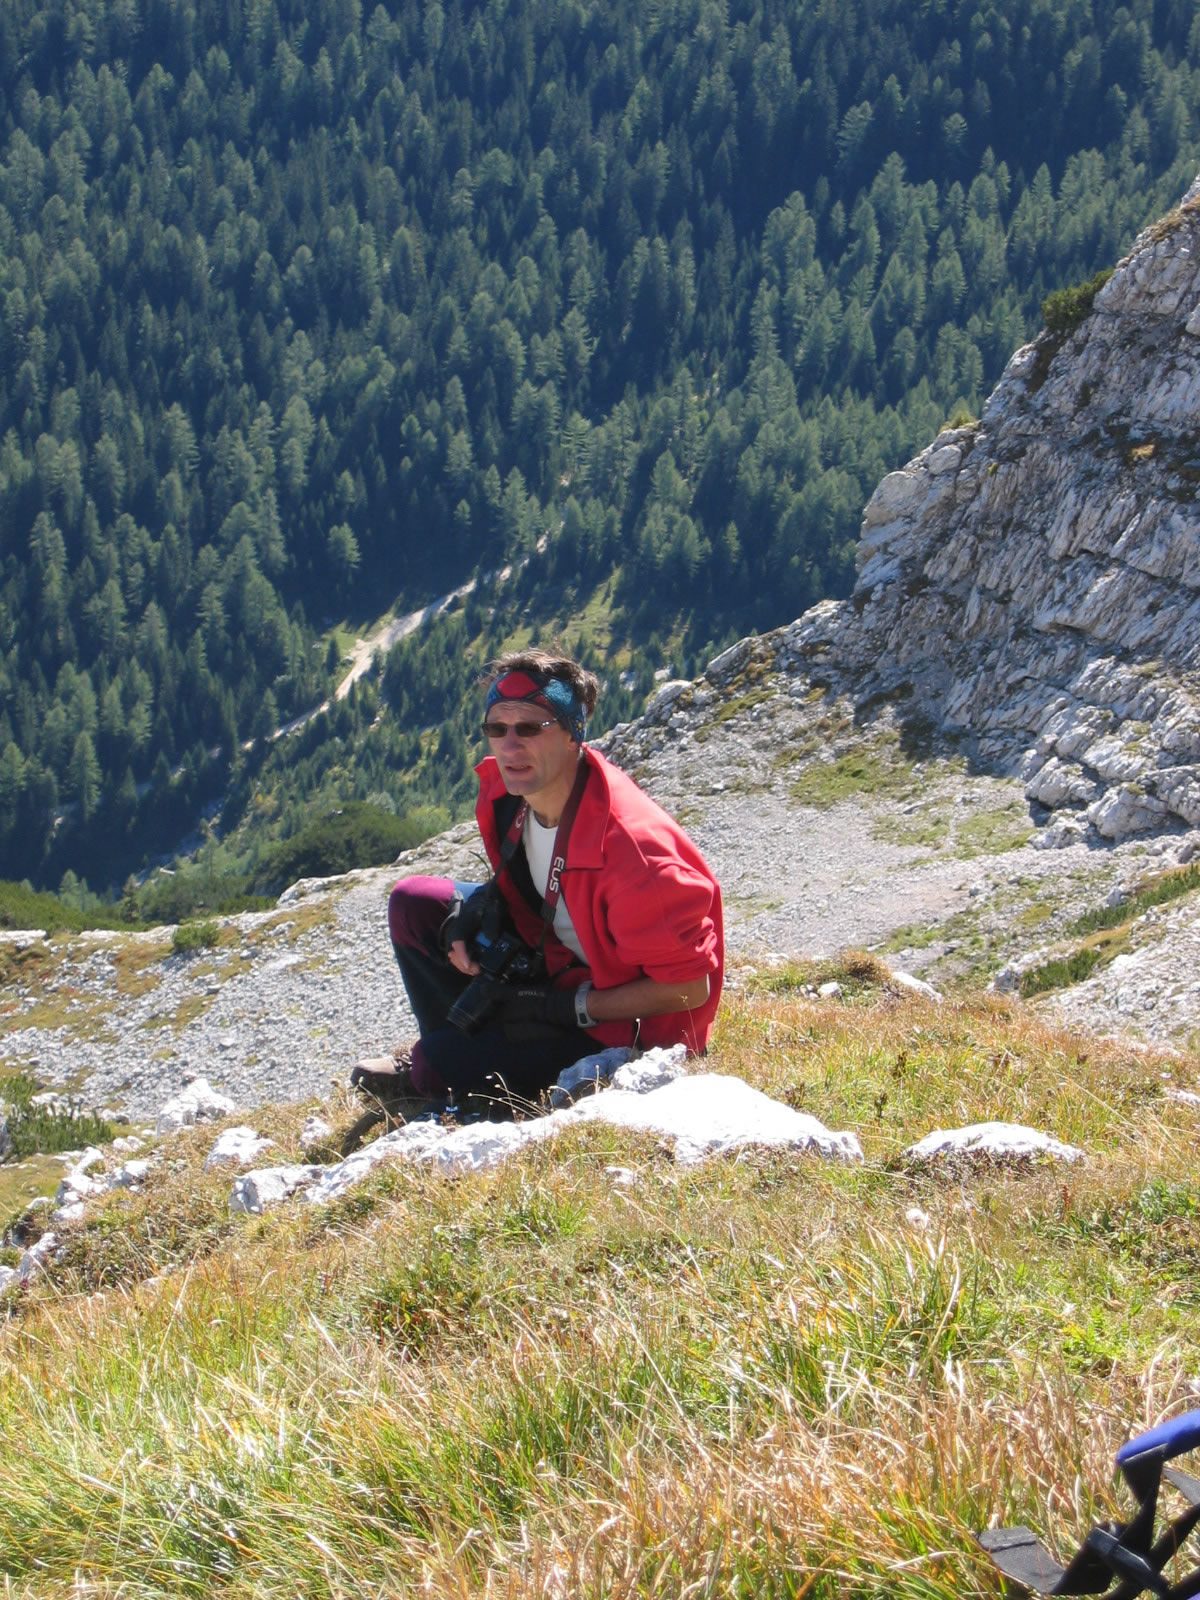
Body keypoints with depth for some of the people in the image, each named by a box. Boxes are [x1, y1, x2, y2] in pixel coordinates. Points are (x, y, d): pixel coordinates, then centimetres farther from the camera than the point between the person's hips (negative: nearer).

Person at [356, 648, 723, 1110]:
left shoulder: (628, 843, -34)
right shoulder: (504, 790, -9)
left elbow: (690, 988, -28)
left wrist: (563, 1007, -26)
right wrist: (476, 909, -7)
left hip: (624, 1025, -8)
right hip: (551, 957, 8)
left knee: (444, 1063, -21)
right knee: (413, 901, 0)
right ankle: (467, 1041, 12)